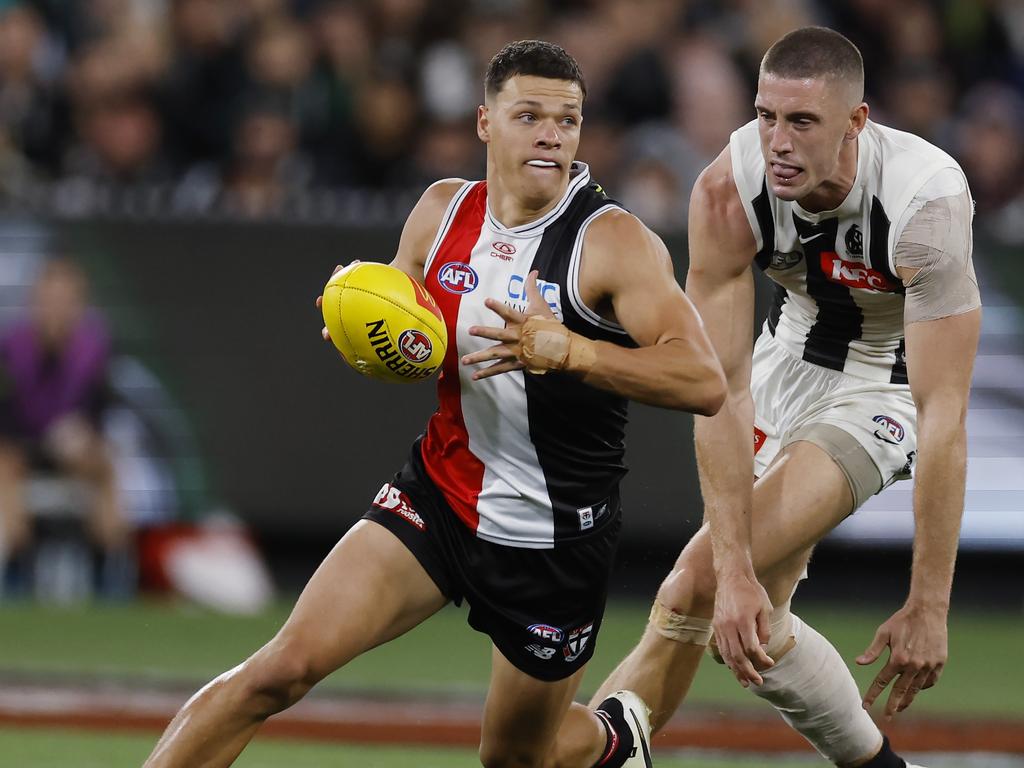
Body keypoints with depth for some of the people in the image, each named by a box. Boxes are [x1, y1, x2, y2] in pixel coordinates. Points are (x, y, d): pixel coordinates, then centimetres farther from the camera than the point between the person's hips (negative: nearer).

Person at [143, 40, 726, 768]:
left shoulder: (614, 242, -17)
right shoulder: (443, 211, -1)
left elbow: (704, 381, -27)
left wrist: (564, 350, -40)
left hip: (556, 537, -3)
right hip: (439, 496, 3)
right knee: (282, 668, -15)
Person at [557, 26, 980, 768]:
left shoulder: (926, 201, -35)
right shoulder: (728, 193, -27)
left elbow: (944, 419, -34)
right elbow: (720, 393, -27)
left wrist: (929, 608, -35)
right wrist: (736, 572, -35)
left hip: (891, 379, -5)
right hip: (793, 351, 5)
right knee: (752, 606, 8)